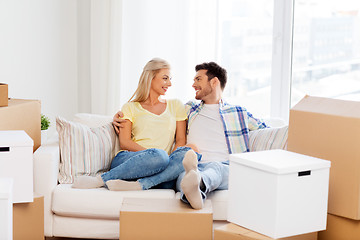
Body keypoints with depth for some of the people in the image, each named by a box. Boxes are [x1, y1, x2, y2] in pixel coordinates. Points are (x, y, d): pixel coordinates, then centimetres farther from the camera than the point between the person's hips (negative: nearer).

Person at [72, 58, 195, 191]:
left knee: (187, 154, -32)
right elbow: (124, 142, 4)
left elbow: (181, 140, 16)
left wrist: (173, 157, -7)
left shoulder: (175, 106, 24)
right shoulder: (131, 108, 16)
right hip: (127, 159, -2)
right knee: (159, 156, -38)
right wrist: (152, 153, -12)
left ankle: (138, 185, -40)